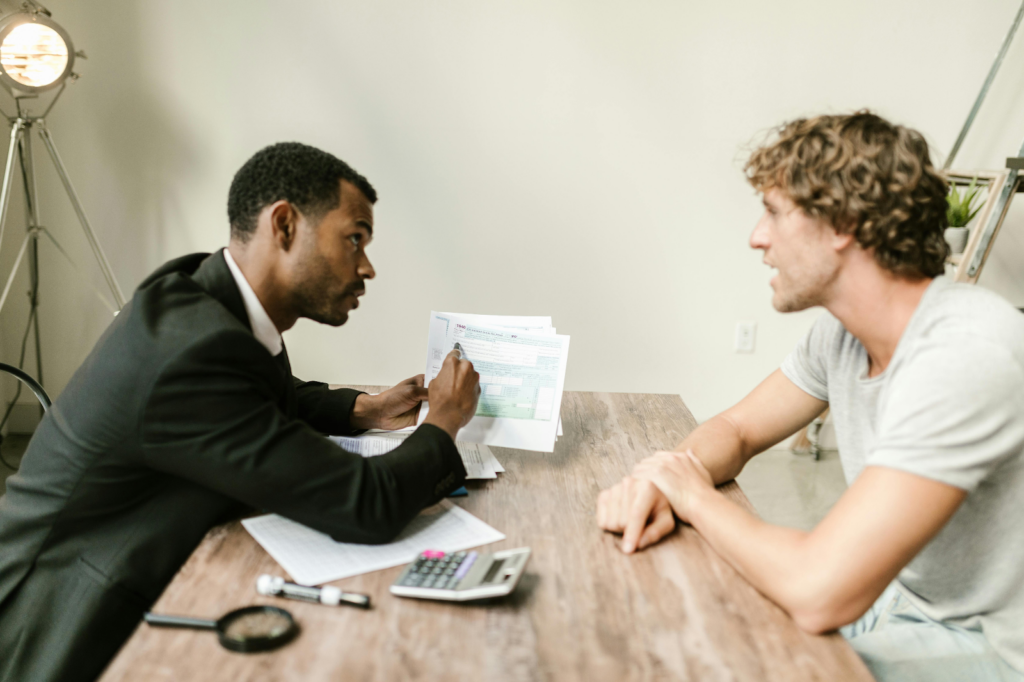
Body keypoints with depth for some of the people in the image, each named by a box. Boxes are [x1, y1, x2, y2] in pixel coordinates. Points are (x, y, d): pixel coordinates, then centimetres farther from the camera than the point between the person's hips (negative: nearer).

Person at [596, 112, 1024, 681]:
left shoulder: (966, 356, -31)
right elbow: (738, 429, 9)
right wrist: (664, 479, -14)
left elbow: (817, 592, -37)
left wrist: (697, 496, -18)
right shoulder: (843, 331, -3)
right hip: (887, 597, 7)